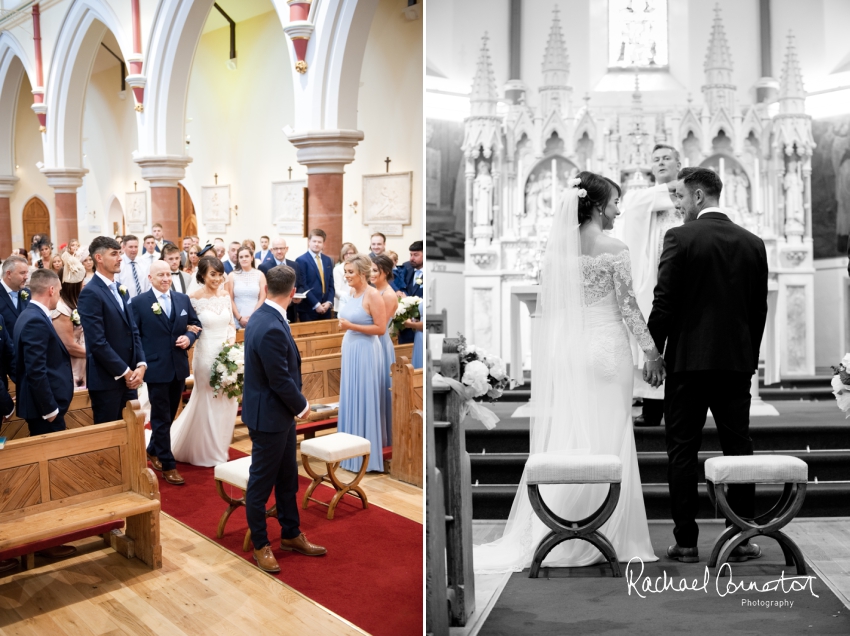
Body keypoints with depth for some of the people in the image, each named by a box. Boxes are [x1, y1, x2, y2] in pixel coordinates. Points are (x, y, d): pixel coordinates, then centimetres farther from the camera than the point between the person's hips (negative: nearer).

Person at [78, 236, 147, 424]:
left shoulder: (121, 289, 13)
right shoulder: (90, 293, -14)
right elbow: (97, 342, -19)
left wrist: (141, 365, -2)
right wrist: (125, 371, -14)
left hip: (129, 377, 7)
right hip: (106, 379, -7)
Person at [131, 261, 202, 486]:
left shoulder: (183, 299, 6)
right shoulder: (139, 303, -8)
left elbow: (195, 323, 14)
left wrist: (189, 337, -7)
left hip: (179, 367, 5)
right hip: (156, 368, -5)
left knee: (169, 415, 18)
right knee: (161, 418, 3)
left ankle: (153, 451, 40)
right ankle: (168, 465, 12)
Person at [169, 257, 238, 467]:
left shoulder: (226, 295, 4)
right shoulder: (194, 298, -10)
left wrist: (232, 339, -5)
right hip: (206, 355, -5)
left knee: (228, 401, 11)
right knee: (208, 402, 6)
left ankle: (220, 448, 30)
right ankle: (207, 452, 23)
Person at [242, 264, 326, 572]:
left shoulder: (264, 318, 4)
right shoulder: (271, 329, -28)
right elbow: (281, 381, -24)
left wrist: (296, 404, 9)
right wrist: (302, 405, -7)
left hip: (281, 414, 10)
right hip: (268, 417, -10)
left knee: (287, 478, 19)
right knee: (262, 483, 7)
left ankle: (291, 535, 33)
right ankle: (260, 544, 23)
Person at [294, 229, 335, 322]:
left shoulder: (328, 260, 14)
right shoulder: (301, 260, -5)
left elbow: (331, 285, 13)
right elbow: (302, 287, -11)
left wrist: (329, 302, -3)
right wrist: (315, 305, -15)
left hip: (325, 309, 5)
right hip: (308, 309, -5)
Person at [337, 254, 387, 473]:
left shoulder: (372, 295, -16)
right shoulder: (352, 293, 8)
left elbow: (381, 329, -19)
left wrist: (350, 326, -21)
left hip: (365, 352, -9)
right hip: (350, 350, 9)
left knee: (363, 402, 0)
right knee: (350, 400, 15)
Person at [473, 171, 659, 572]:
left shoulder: (559, 245, 6)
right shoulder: (614, 249, -8)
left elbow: (548, 306, 8)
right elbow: (627, 305, -8)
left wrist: (549, 356, 16)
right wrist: (652, 352, 0)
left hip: (567, 349, 5)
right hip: (606, 347, -5)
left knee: (566, 438, 9)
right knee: (608, 439, 4)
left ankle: (550, 535, 13)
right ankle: (606, 536, 11)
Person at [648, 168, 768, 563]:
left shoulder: (680, 238, -7)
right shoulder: (753, 243, 7)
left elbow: (663, 303, -10)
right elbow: (759, 308, 9)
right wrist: (750, 358, 17)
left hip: (688, 359, -4)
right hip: (737, 361, 4)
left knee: (683, 450, 3)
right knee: (738, 448, 10)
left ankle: (686, 541, 7)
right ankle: (742, 539, 16)